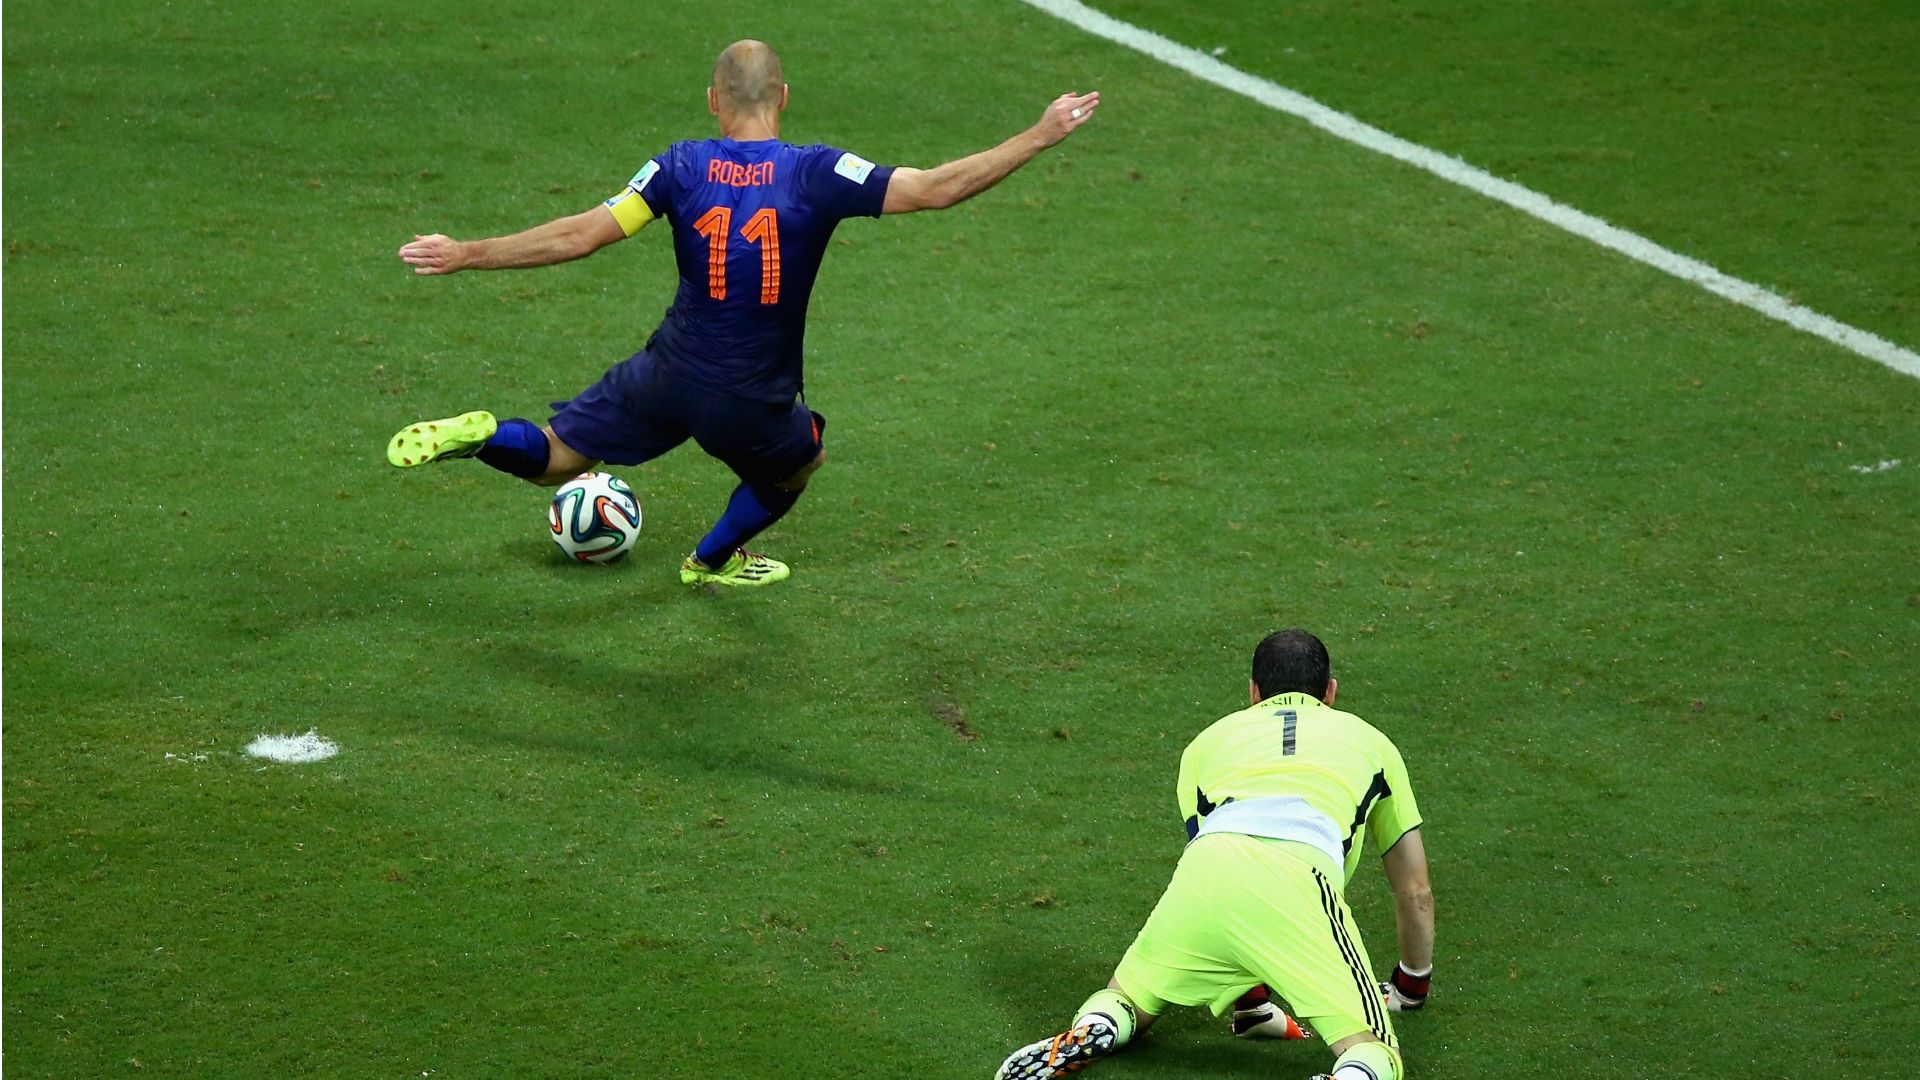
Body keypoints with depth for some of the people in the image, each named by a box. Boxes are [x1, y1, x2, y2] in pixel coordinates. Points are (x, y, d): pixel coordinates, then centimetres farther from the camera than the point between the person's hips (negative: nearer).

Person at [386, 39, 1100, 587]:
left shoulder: (682, 167, -7)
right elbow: (935, 189, -16)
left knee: (553, 458, 18)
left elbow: (579, 235, -10)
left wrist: (465, 255, -2)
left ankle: (480, 436, -13)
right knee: (805, 456, 34)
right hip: (752, 408, -1)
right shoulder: (817, 175, -13)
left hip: (667, 378, 2)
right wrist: (1041, 136, -11)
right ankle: (714, 560, 46)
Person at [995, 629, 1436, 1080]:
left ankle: (1088, 1031, -11)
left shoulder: (1210, 739, 38)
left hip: (1199, 875, 2)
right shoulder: (1367, 739, 36)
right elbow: (1416, 892, 40)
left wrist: (1248, 999, 47)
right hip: (1297, 883, -2)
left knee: (1126, 1002, 25)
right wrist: (1411, 989, 56)